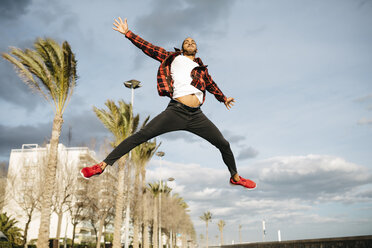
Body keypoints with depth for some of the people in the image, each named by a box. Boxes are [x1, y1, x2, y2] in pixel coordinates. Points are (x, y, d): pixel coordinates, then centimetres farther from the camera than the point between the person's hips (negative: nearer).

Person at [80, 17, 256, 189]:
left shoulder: (201, 68, 24)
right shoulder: (173, 58, 17)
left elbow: (211, 84, 40)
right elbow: (149, 48, 13)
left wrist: (224, 99, 50)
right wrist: (128, 33, 9)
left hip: (196, 116, 4)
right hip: (176, 111, -3)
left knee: (223, 144, 5)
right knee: (141, 136, -14)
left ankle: (235, 177, 29)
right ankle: (102, 165, -10)